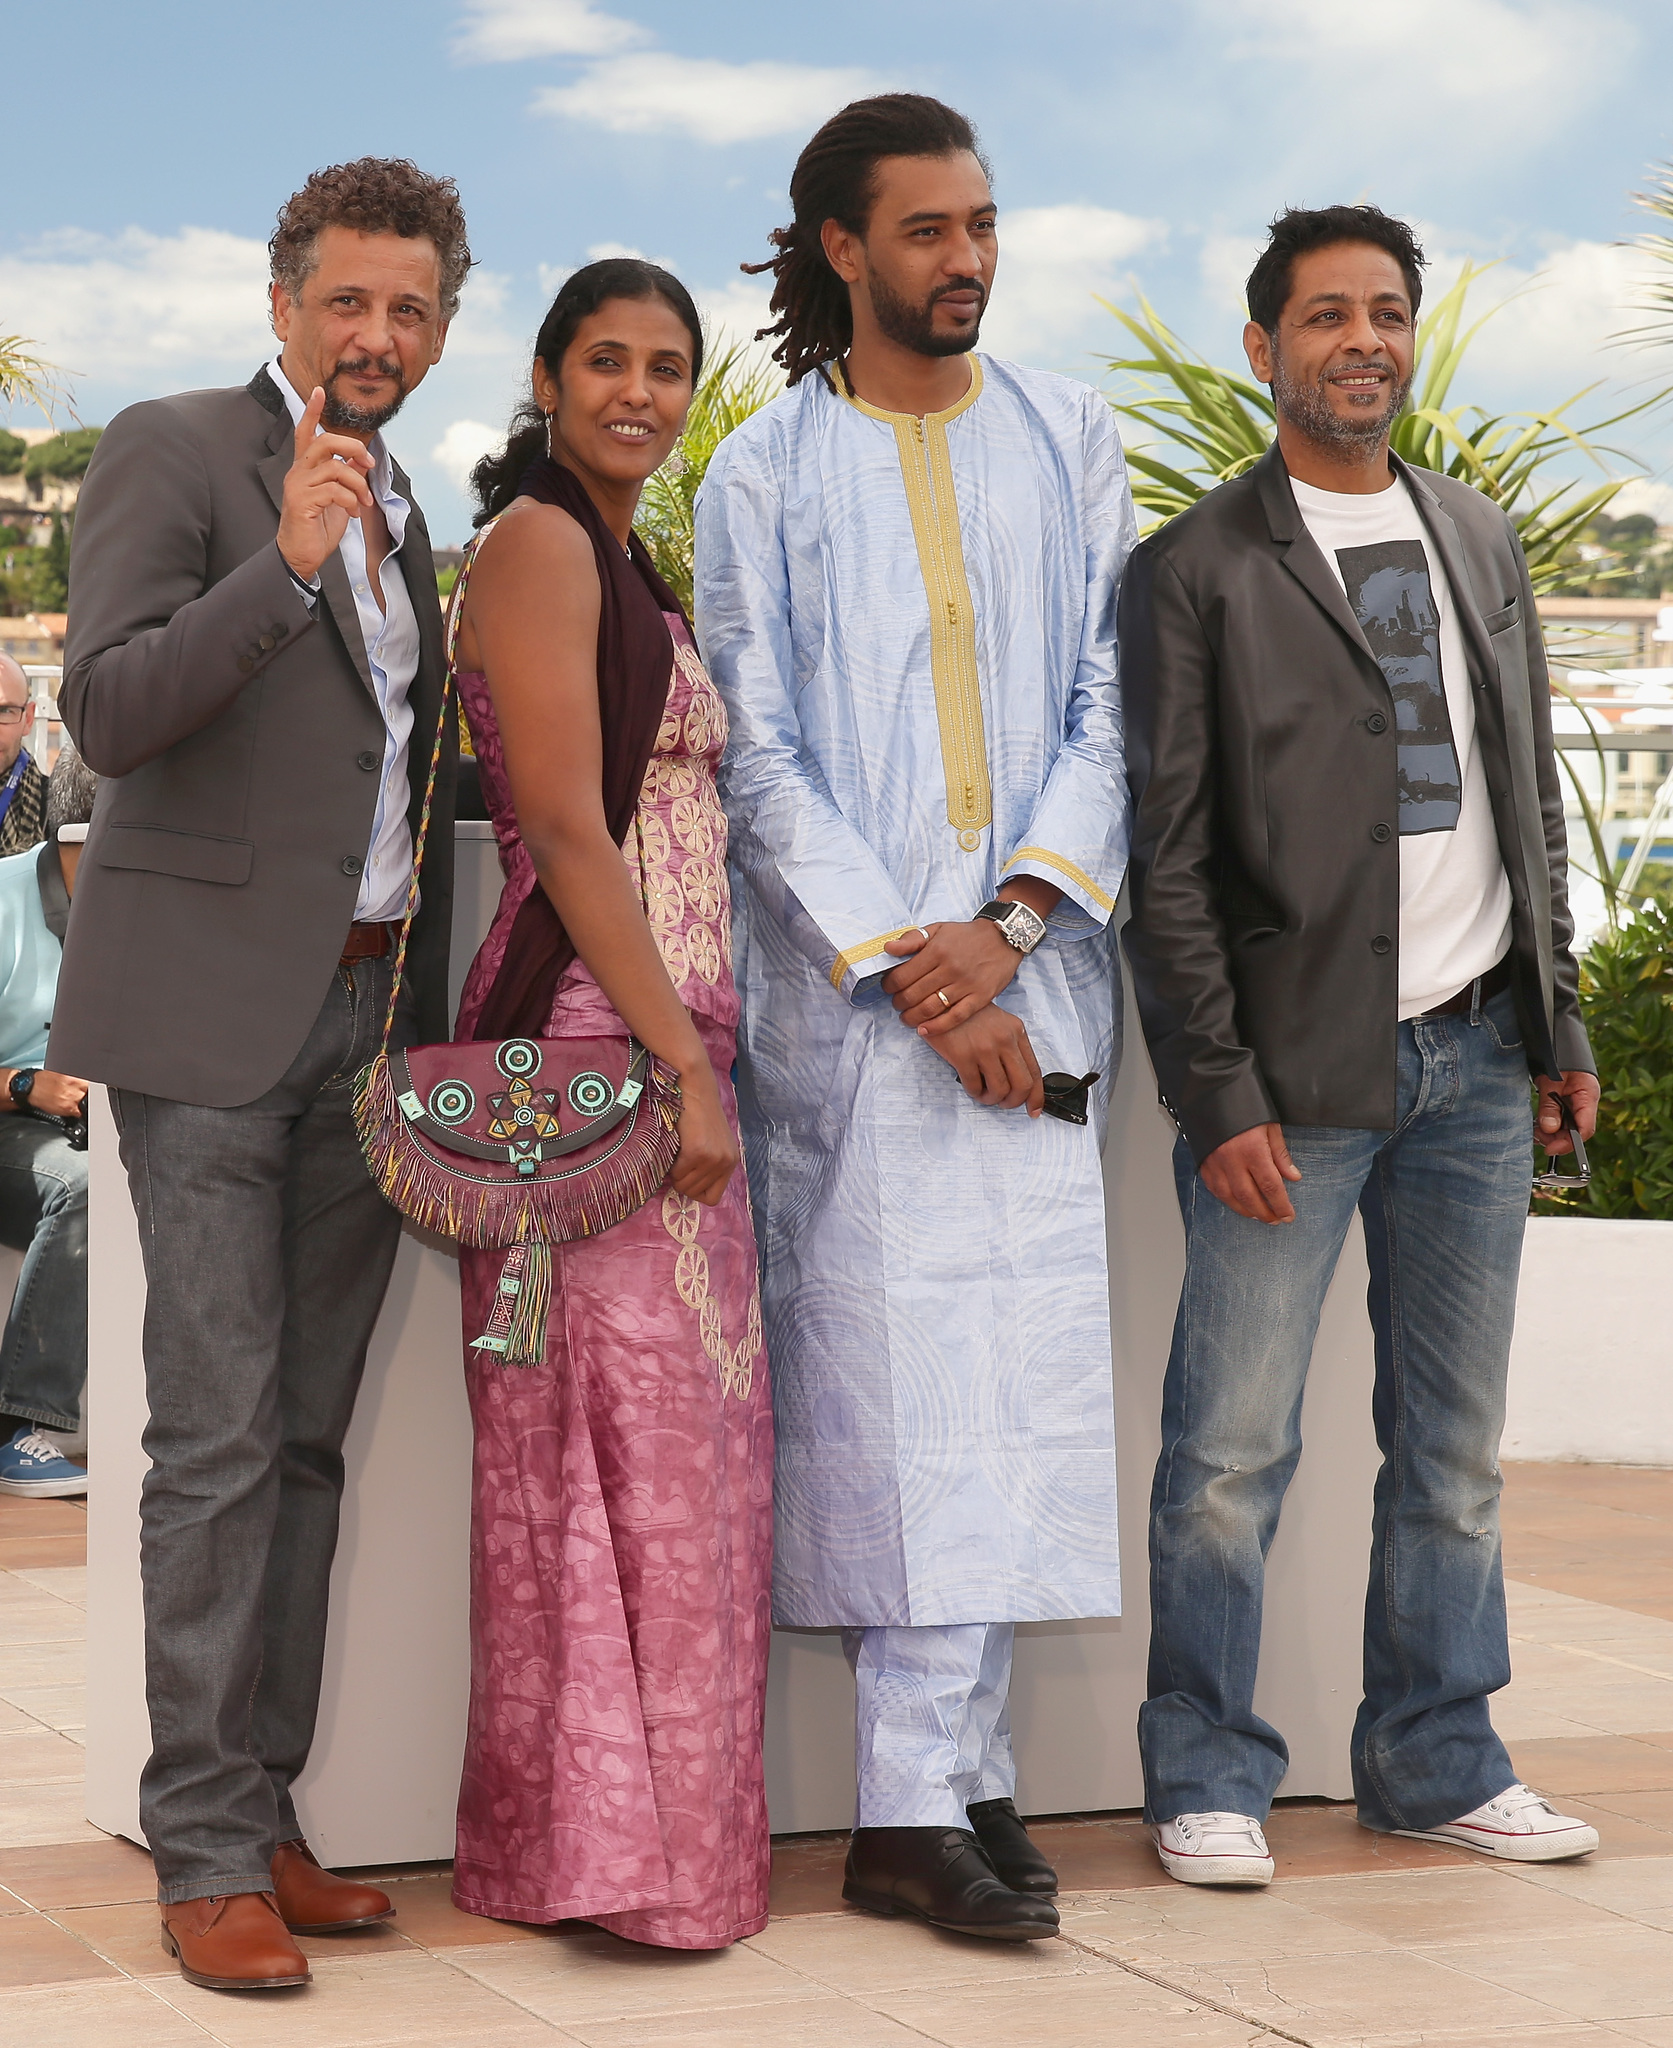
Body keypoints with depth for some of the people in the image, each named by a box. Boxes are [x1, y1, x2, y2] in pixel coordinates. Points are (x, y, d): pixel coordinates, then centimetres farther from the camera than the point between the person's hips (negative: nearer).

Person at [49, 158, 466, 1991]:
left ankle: (264, 1814, 14)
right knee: (219, 1438, -8)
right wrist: (283, 565, -26)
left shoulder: (401, 516, 19)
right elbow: (109, 709, -15)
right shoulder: (169, 453, -3)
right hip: (214, 1009, -7)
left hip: (369, 1015, 7)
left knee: (307, 1436, 7)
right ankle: (207, 1854, -3)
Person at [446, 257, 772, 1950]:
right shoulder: (537, 543, -9)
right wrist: (680, 1065, -18)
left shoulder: (629, 565, 20)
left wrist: (698, 1053, 15)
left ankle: (652, 1831, 18)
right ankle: (609, 1845, -1)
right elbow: (567, 829, -16)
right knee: (617, 1439, -7)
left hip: (664, 1038, 9)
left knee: (673, 1445, 11)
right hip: (587, 1046, -9)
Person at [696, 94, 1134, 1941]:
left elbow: (1109, 711, 6)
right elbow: (761, 760, 0)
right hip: (850, 986, -3)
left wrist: (1009, 920, -9)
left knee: (1010, 1362, 1)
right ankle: (930, 1800, -4)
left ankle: (942, 1788, 8)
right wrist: (910, 966, -11)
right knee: (900, 1369, -7)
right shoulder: (762, 478, 5)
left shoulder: (1068, 444, 12)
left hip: (1026, 975, 3)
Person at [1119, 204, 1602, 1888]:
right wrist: (1218, 1095, -11)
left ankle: (1434, 1763, 22)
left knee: (1454, 1446, 10)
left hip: (1473, 1057, 5)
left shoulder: (1480, 541, 15)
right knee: (1231, 1448, -3)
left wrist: (1560, 1019, 12)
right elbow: (1167, 862, -6)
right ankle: (1208, 1780, 10)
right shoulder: (1194, 569, -2)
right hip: (1299, 1067, -5)